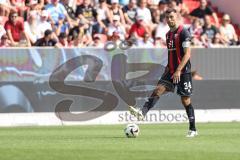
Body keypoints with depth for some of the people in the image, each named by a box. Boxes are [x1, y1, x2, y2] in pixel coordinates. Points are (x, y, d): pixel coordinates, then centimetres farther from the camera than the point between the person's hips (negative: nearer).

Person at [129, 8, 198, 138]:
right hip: (171, 71, 7)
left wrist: (178, 71, -24)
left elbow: (187, 54, -18)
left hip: (183, 72, -7)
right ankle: (142, 113, -27)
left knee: (185, 100, -2)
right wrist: (168, 68, 18)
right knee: (158, 89, -12)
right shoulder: (168, 34, 13)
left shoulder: (183, 32, -12)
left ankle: (193, 130, 7)